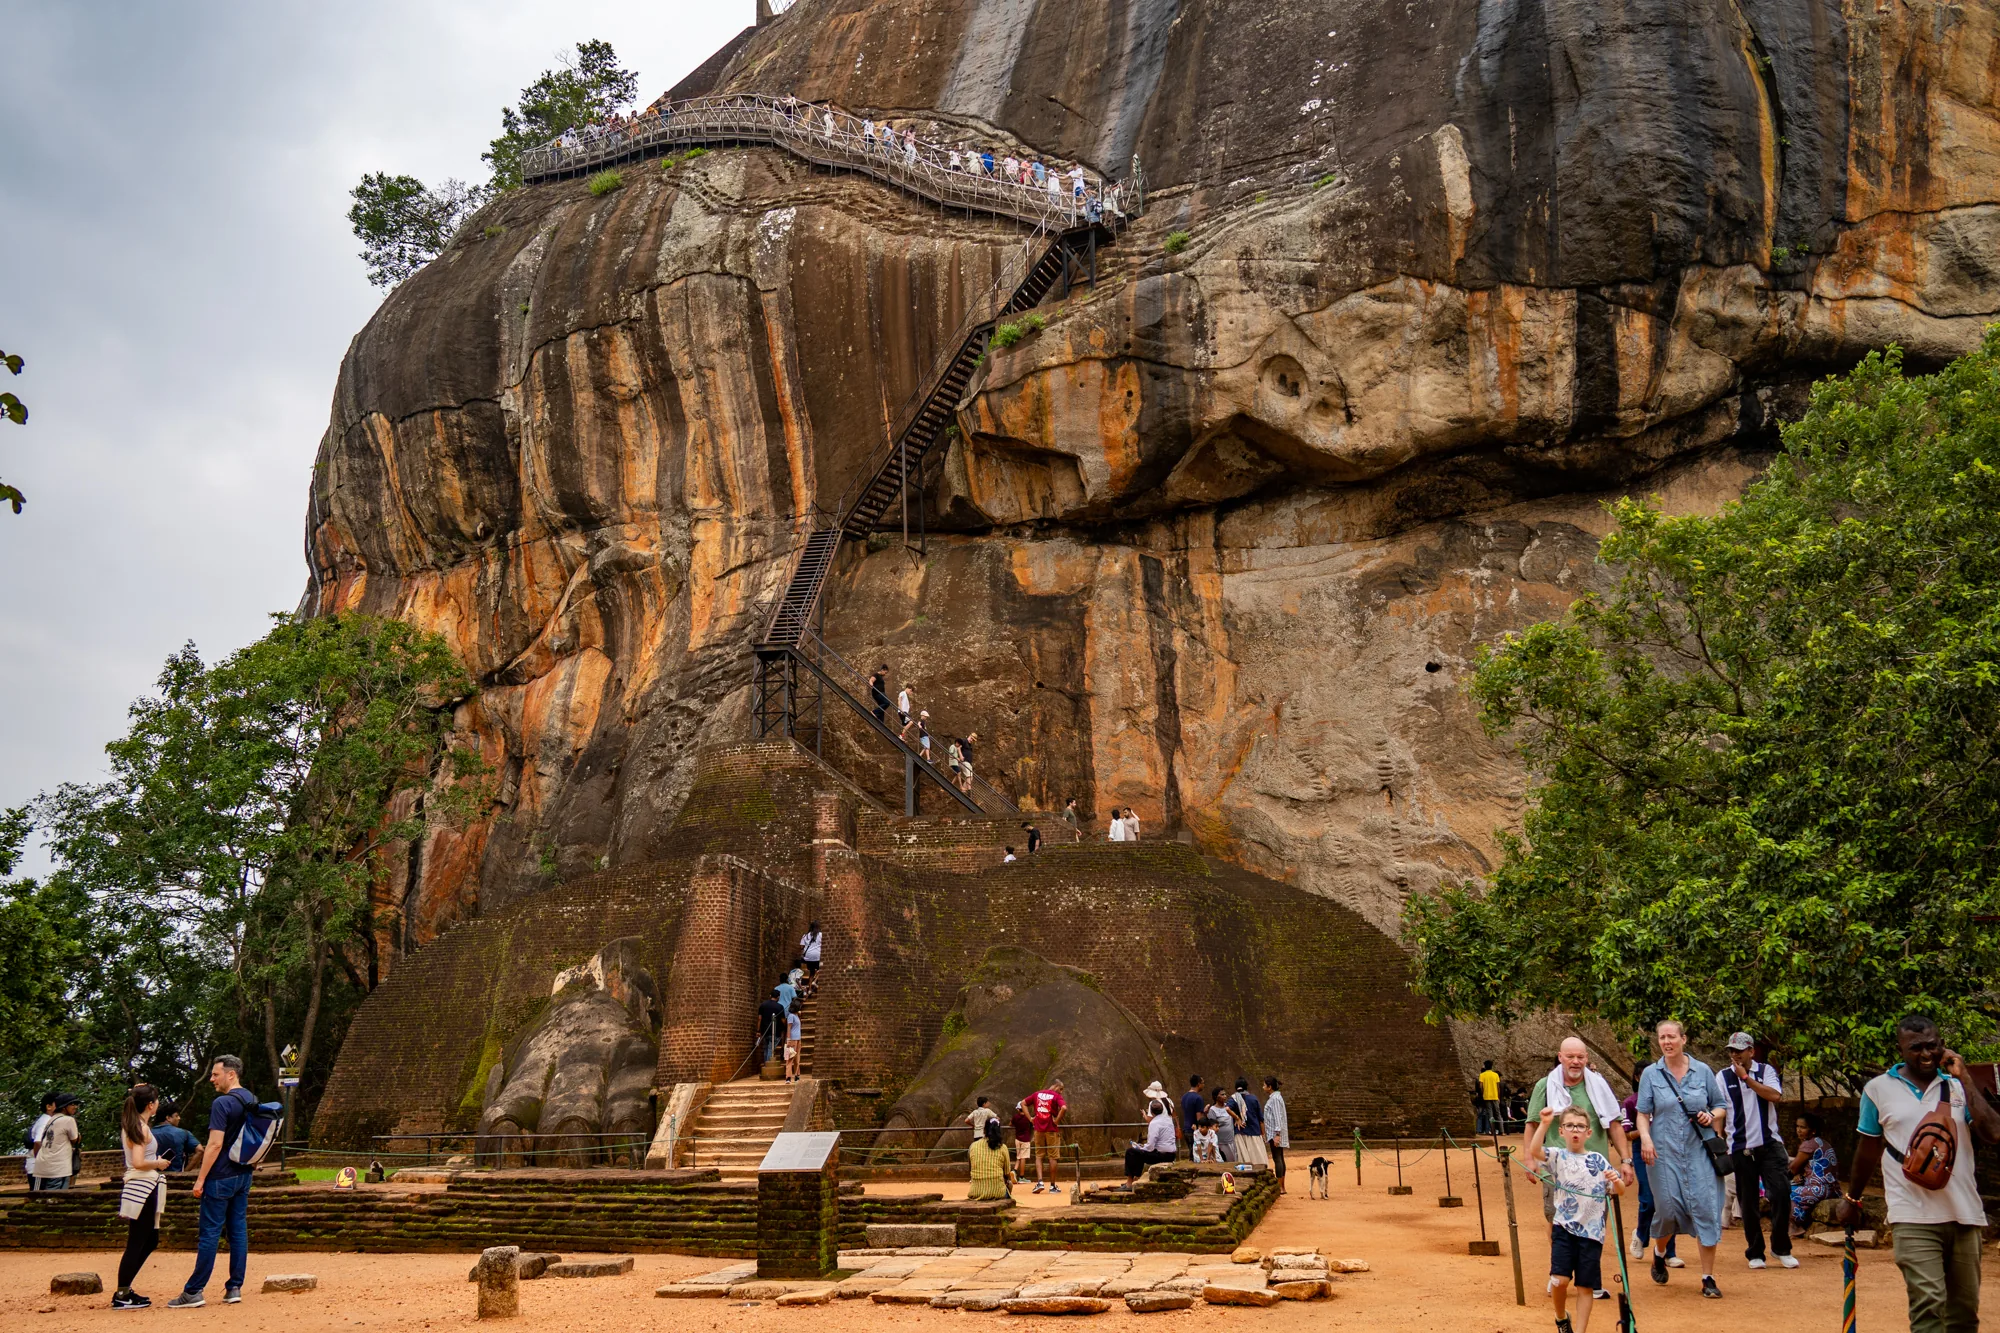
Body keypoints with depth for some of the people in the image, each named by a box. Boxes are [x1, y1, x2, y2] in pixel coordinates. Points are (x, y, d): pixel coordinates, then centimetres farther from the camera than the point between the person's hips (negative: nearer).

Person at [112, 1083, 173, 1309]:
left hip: (140, 1188, 10)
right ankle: (121, 1296, 0)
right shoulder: (141, 1128, -15)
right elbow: (138, 1162, -23)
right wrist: (158, 1163, -7)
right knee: (136, 1244, -4)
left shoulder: (130, 1125, 11)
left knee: (150, 1241, 16)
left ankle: (125, 1290, 21)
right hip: (143, 1188, -10)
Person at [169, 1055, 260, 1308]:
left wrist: (200, 1179, -15)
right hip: (244, 1175, 8)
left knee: (210, 1234, -3)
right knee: (239, 1231, 8)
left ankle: (194, 1292, 2)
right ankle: (234, 1288, 9)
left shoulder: (222, 1103, -16)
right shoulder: (252, 1100, 10)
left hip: (221, 1177, -8)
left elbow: (215, 1144, -20)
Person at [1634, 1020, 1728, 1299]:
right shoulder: (1651, 1074, 3)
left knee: (1706, 1208, -5)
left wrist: (1711, 1116, -8)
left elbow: (1721, 1105, 13)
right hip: (1664, 1152, 0)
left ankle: (1708, 1278, 5)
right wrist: (1645, 1137, -13)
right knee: (1667, 1209, 2)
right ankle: (1659, 1253, 34)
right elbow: (1643, 1112, 3)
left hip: (1699, 1150, 0)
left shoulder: (1702, 1071, 5)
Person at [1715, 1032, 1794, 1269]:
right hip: (1740, 1147, 0)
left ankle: (1781, 1248, 9)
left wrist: (1746, 1077, -14)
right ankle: (1755, 1253, 16)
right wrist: (1719, 1144, -3)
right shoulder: (1723, 1077, 3)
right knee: (1748, 1202, 4)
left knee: (1781, 1192, -8)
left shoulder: (1766, 1071, 4)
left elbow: (1775, 1096, -14)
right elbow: (1718, 1111, 1)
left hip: (1770, 1143, 0)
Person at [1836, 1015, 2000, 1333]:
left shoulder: (1959, 1086, 8)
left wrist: (1965, 1079, -6)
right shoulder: (1878, 1088, 2)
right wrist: (1851, 1199, 20)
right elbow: (1868, 1149, 13)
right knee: (1928, 1303, -16)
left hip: (1964, 1214, 3)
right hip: (1914, 1217, -3)